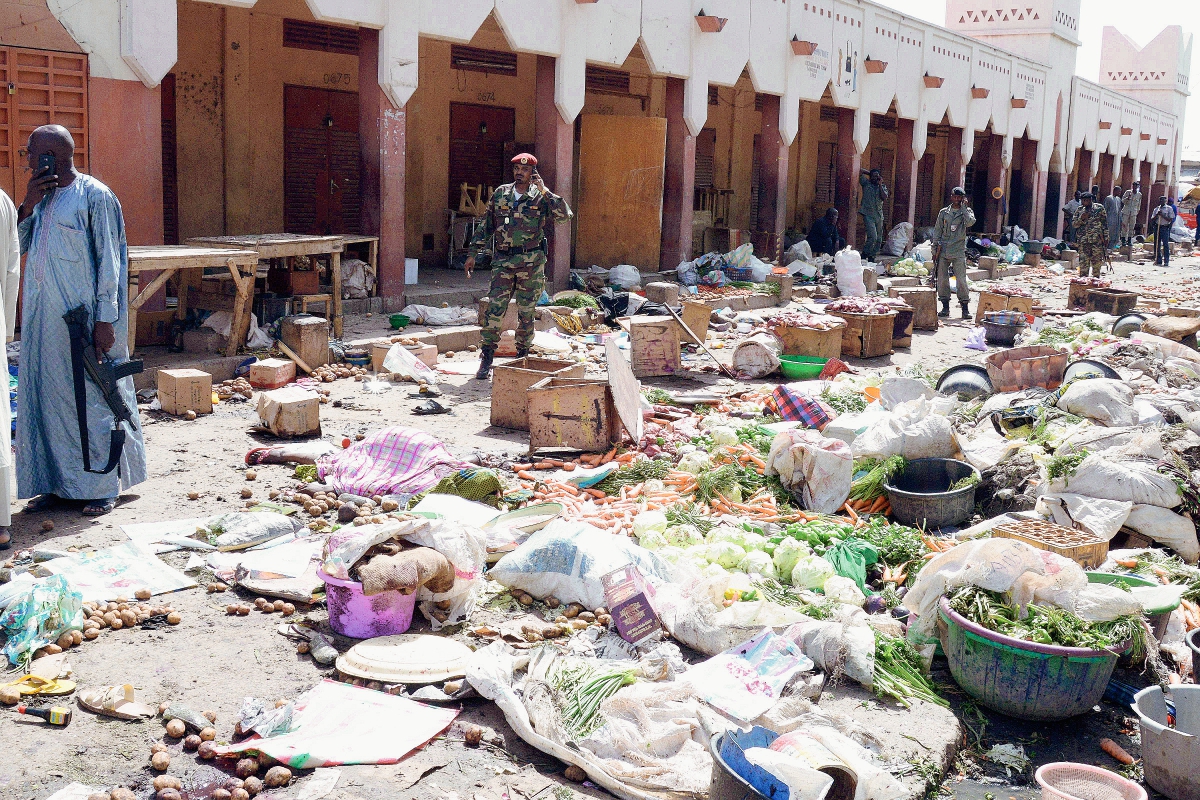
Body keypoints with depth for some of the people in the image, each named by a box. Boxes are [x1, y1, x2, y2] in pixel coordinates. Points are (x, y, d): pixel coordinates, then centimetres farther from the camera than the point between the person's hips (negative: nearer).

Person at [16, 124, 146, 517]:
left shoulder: (94, 196, -8)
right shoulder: (42, 196, 14)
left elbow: (108, 261, -11)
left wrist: (105, 320, -16)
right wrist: (27, 207, -4)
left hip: (83, 318, -7)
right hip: (43, 319, 7)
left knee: (92, 397, -1)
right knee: (45, 397, 9)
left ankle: (104, 487, 7)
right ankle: (55, 483, 18)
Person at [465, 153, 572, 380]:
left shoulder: (541, 198, 2)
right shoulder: (500, 194, 9)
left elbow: (564, 214, -14)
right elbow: (486, 226, 14)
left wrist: (544, 191, -15)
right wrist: (474, 254, 11)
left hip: (531, 262, -1)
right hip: (503, 261, 1)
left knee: (526, 312, 5)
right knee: (494, 309, -6)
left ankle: (522, 357, 17)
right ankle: (487, 359, 0)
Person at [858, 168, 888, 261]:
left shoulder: (883, 187, 12)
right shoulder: (866, 183, 4)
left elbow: (884, 197, -6)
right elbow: (860, 171, -1)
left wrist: (880, 185, -7)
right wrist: (870, 174, 10)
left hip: (879, 215, 4)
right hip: (868, 214, -4)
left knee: (879, 239, 5)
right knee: (872, 237, -19)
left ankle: (872, 257, 16)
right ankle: (864, 255, -5)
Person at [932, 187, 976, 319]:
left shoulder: (966, 211, 7)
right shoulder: (944, 212, 11)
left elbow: (970, 222, -16)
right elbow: (937, 231, 13)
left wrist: (963, 207, -9)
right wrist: (935, 250, 7)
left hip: (958, 252, -2)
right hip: (943, 251, 2)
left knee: (961, 280, -7)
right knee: (942, 279, 2)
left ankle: (965, 308, -2)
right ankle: (945, 307, 11)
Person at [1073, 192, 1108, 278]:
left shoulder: (1099, 208, 3)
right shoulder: (1079, 210, 9)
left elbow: (1104, 224, 5)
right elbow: (1075, 224, 7)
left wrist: (1106, 237, 1)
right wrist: (1081, 219, -13)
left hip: (1097, 240, -1)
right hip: (1083, 241, 1)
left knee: (1097, 262, 3)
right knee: (1083, 263, -3)